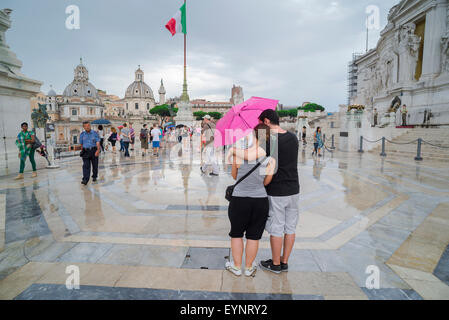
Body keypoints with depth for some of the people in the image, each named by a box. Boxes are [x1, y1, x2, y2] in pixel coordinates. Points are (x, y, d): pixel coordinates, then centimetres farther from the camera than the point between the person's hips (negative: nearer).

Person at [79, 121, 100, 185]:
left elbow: (98, 142, -11)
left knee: (95, 165, 9)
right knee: (86, 166, -8)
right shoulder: (82, 134, 5)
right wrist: (83, 151, 20)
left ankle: (94, 177, 29)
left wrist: (98, 150, -25)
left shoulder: (95, 133, -2)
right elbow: (81, 144, 16)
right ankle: (85, 180, -13)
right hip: (86, 152, 1)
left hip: (94, 151, -1)